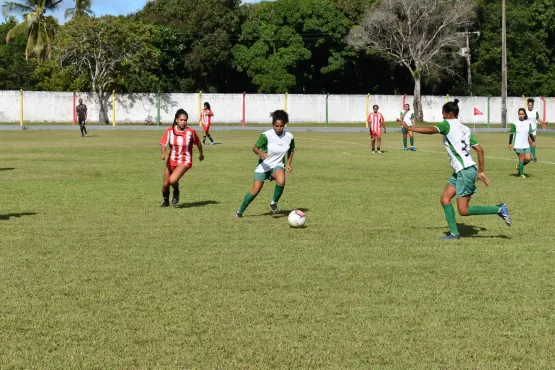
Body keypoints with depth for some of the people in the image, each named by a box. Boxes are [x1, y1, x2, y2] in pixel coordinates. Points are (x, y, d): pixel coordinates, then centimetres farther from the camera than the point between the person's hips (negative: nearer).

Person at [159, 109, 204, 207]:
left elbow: (198, 142, 5)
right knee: (165, 184, 8)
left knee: (172, 180, -26)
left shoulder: (190, 132, -12)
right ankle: (166, 201, 37)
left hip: (185, 161, -3)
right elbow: (163, 143, -12)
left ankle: (176, 191, 9)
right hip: (171, 161, 3)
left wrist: (201, 154, 20)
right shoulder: (170, 131, -7)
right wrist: (163, 153, -32)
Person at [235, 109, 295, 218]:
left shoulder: (289, 137, -8)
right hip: (263, 166, -2)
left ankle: (273, 203, -6)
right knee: (255, 191, -3)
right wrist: (260, 153, -34)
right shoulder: (266, 135, -19)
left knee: (281, 181, -32)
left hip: (277, 165, 2)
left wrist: (288, 163, -1)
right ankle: (240, 211, 19)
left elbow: (291, 151, 11)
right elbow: (255, 148, -13)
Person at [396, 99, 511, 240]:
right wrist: (481, 172, 17)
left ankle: (498, 209, -5)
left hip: (465, 171, -9)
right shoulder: (465, 129, 16)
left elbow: (430, 130, -23)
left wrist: (408, 127, -19)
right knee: (445, 199, 11)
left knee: (463, 210, -5)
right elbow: (480, 150, 13)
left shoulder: (448, 124, -6)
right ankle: (454, 233, 10)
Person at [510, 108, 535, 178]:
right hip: (518, 145, -4)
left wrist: (533, 141, 2)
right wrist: (510, 144, -5)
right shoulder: (515, 124, -5)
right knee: (521, 158, -5)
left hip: (526, 145, 4)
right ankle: (521, 174, 7)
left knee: (528, 159, -1)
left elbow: (530, 133, 12)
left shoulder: (528, 123, 5)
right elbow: (511, 134, -1)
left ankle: (519, 167, 25)